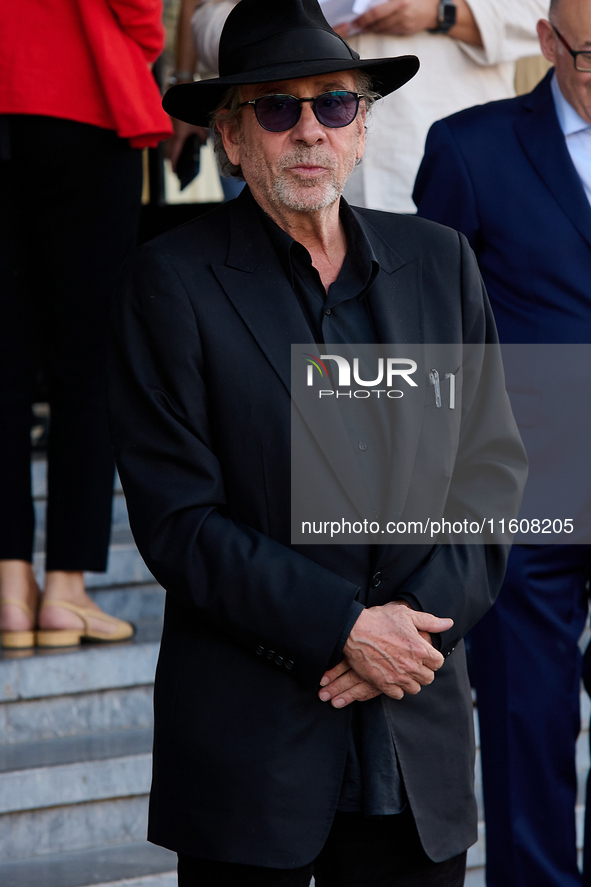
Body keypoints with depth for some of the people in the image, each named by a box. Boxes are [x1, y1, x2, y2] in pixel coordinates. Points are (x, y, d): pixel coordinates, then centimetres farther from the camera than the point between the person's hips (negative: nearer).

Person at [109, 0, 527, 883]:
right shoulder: (173, 281, -4)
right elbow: (178, 518, -9)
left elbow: (492, 471, 8)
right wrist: (346, 628, -14)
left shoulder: (439, 264, 10)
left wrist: (422, 616, -8)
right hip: (248, 740, -3)